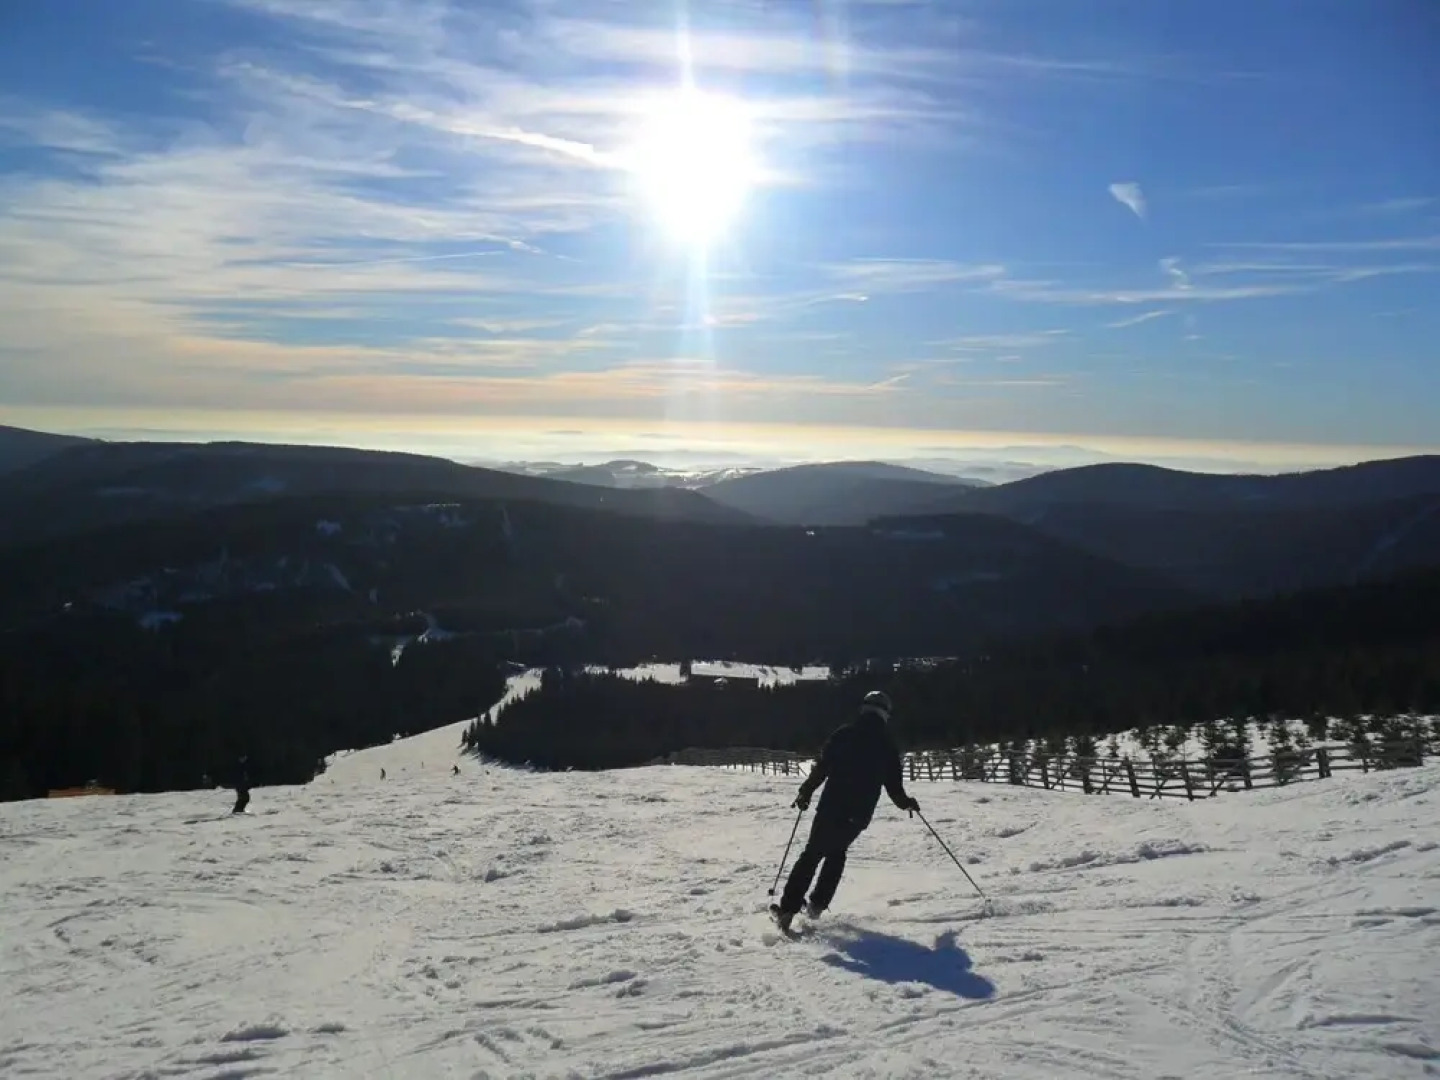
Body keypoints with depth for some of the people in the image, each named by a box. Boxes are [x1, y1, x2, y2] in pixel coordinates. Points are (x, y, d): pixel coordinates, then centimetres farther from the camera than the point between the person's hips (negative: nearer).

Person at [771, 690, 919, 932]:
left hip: (832, 808, -1)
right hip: (859, 814, 1)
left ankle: (788, 909, 1)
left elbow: (821, 768, -4)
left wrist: (805, 793, 6)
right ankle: (817, 905, 19)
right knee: (837, 851, 24)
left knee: (812, 854, 9)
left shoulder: (844, 733, 0)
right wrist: (905, 803, 25)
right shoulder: (888, 744, 3)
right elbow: (893, 782, 6)